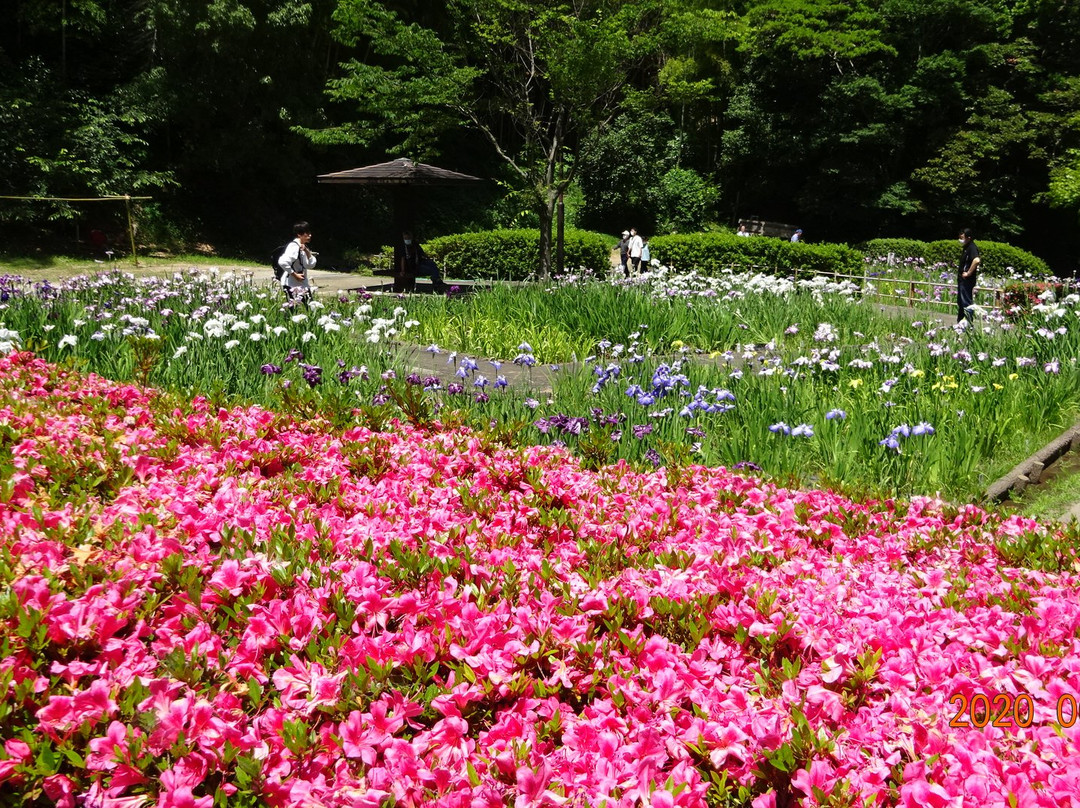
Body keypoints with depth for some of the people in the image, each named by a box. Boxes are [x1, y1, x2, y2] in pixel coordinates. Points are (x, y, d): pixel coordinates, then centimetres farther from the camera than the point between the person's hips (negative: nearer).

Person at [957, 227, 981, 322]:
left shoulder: (972, 247, -16)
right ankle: (960, 323, 26)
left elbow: (976, 260, -34)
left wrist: (968, 273, -26)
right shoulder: (966, 247, 13)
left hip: (967, 280, -10)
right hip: (962, 279, 10)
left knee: (966, 302, -6)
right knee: (960, 302, 17)